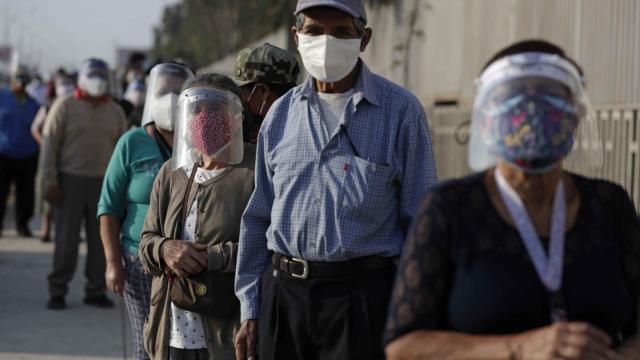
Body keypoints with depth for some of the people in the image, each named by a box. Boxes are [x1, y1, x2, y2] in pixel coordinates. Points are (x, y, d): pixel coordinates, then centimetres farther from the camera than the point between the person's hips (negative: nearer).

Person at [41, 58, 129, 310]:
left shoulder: (115, 112, 10)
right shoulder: (65, 107, 0)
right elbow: (50, 144, -2)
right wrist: (50, 181, -9)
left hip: (103, 183, 3)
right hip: (70, 182, -3)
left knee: (101, 240, 4)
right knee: (66, 239, -3)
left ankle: (96, 291, 13)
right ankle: (57, 292, 5)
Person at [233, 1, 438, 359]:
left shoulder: (401, 110, -3)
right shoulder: (281, 114, 10)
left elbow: (421, 221, -2)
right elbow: (258, 218, 15)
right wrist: (250, 309, 11)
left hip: (361, 294, -4)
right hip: (283, 292, 4)